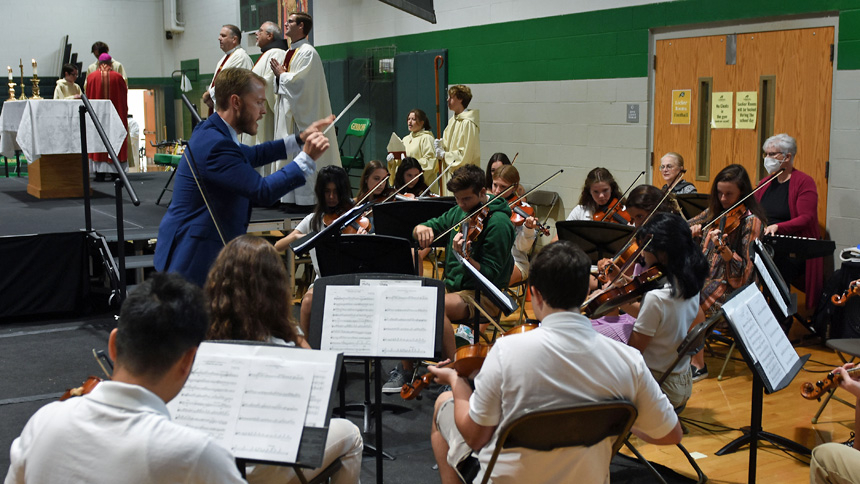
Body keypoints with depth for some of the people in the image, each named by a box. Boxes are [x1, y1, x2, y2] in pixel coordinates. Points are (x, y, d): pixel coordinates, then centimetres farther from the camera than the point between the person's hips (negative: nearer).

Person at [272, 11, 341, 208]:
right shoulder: (290, 53, 17)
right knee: (287, 155, 9)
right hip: (287, 113, 9)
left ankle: (305, 199, -4)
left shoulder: (307, 52, -11)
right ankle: (289, 198, 13)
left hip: (301, 114, -9)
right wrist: (280, 75, 1)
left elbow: (300, 81, -21)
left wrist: (281, 74, -6)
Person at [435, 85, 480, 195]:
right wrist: (440, 144, 2)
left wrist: (444, 155, -9)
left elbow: (466, 155, -19)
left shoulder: (468, 123, -15)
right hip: (450, 173, 9)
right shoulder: (453, 120, 14)